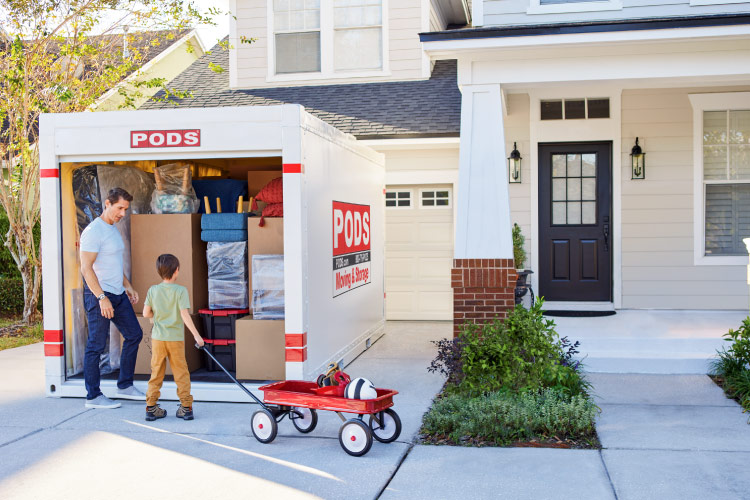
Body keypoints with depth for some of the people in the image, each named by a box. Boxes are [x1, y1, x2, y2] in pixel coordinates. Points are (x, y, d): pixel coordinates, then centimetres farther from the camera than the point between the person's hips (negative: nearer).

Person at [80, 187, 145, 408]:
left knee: (134, 334, 12)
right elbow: (86, 268, -20)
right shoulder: (93, 231, -14)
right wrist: (102, 298, -24)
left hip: (118, 294, 10)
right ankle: (93, 396, 7)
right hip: (98, 295, -10)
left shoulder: (113, 229, 15)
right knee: (96, 346, -2)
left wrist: (128, 286, 21)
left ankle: (125, 386, 21)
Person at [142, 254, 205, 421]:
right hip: (176, 338, -2)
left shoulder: (153, 290, 0)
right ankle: (186, 407, 7)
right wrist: (196, 335, -16)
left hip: (158, 338, 2)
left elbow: (146, 313, 1)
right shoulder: (181, 291, -10)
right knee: (181, 372, 7)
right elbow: (185, 315, -17)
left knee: (156, 372, 11)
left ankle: (151, 407, 11)